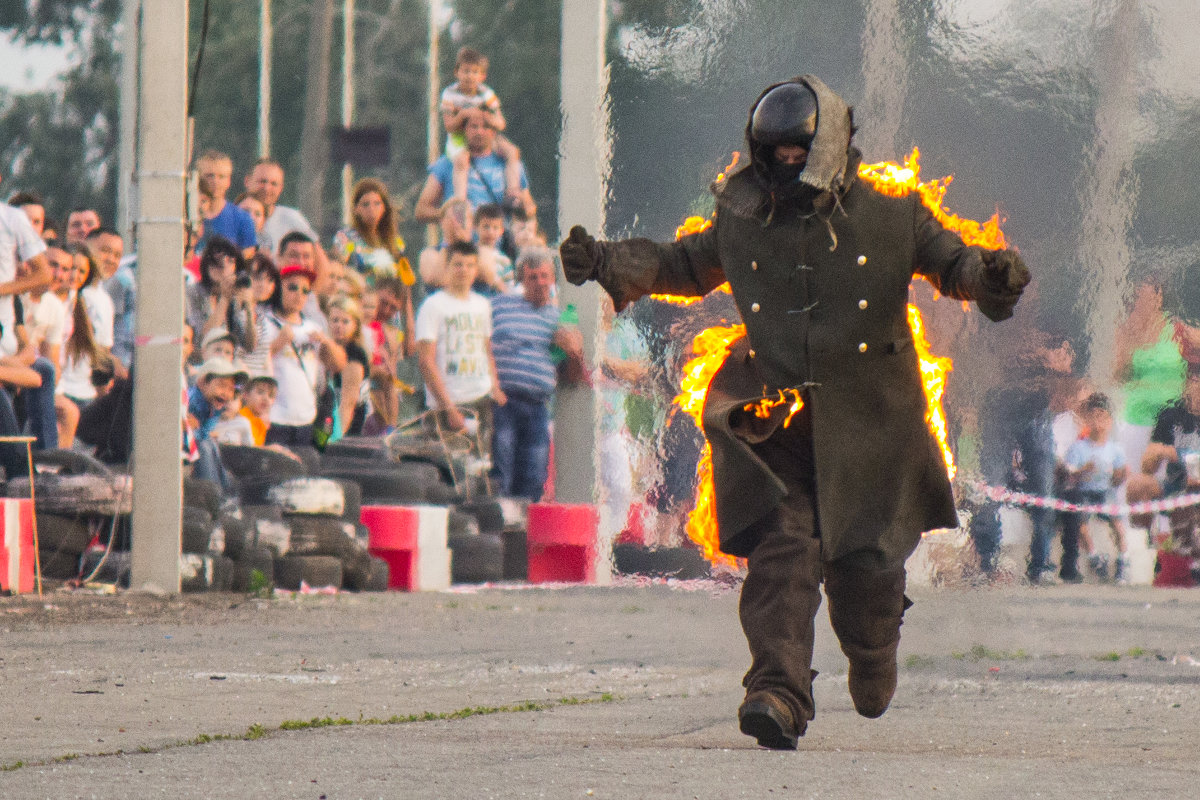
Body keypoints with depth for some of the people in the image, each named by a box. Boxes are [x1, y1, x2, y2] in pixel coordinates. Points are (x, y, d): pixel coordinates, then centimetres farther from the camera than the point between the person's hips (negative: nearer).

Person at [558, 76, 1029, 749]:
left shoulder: (893, 219, -1)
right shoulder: (745, 223, 7)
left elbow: (952, 262, 9)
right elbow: (688, 266, 22)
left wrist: (991, 276, -14)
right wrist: (610, 264, 12)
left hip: (866, 422, -1)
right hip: (775, 421, 1)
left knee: (864, 562, 6)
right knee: (781, 549, -16)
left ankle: (874, 658, 39)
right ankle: (780, 692, -25)